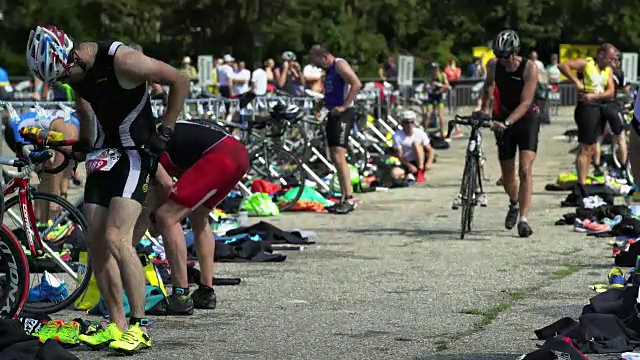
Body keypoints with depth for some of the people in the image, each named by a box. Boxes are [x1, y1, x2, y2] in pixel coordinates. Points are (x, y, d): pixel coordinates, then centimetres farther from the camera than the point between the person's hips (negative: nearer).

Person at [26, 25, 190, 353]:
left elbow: (179, 81, -14)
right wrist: (84, 141, 20)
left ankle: (139, 327, -14)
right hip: (103, 152, 7)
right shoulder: (74, 71, -1)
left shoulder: (122, 60, -23)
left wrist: (164, 132, -12)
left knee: (116, 239, -19)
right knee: (97, 244, 1)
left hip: (135, 152, -7)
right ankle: (116, 326, 9)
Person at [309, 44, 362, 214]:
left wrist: (344, 106, -22)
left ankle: (349, 199, -19)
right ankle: (343, 199, 16)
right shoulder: (329, 69, 20)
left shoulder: (340, 65, -10)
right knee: (335, 158, 11)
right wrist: (323, 103, 13)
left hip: (343, 115, -11)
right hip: (333, 115, 11)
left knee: (339, 156, -17)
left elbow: (357, 84, -22)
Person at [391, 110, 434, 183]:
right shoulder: (397, 136, -12)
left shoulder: (420, 133, -9)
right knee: (395, 173, -31)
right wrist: (410, 166, -30)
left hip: (421, 162, 0)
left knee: (416, 143, -27)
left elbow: (430, 150, -7)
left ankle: (420, 173, -24)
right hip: (407, 163, 0)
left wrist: (429, 162, -27)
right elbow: (400, 156, -14)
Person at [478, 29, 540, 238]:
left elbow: (525, 103, -25)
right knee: (507, 175, 9)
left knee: (525, 170, -19)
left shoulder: (529, 68, -20)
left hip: (526, 120, -4)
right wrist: (483, 109, 10)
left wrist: (507, 123, -35)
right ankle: (514, 205, 40)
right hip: (503, 122, 4)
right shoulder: (494, 66, -8)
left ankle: (523, 219, -22)